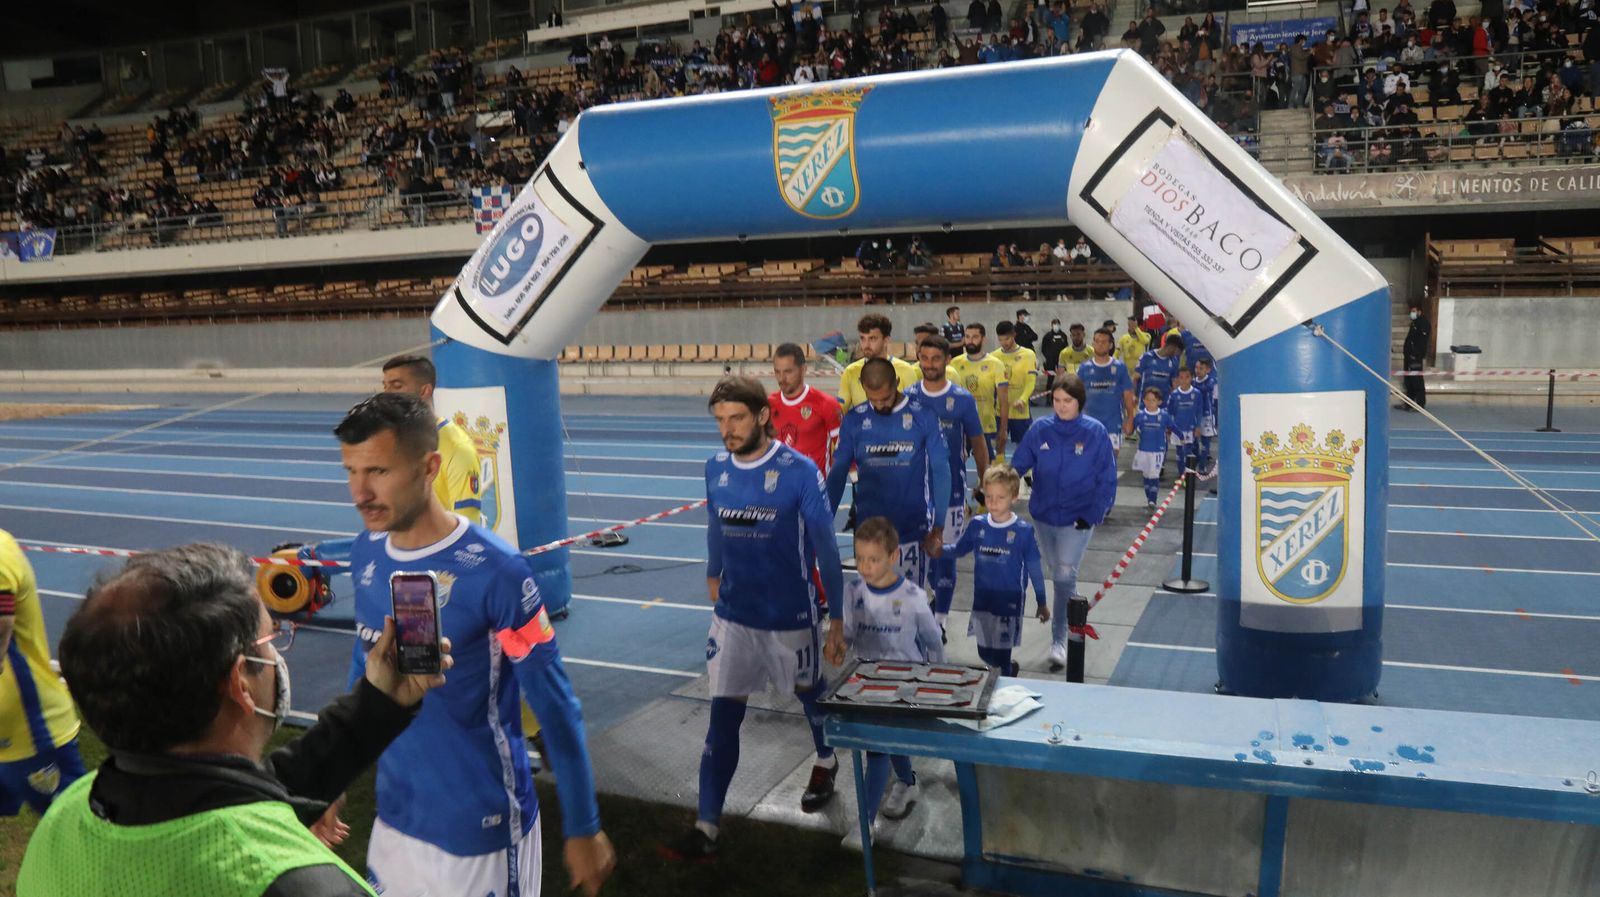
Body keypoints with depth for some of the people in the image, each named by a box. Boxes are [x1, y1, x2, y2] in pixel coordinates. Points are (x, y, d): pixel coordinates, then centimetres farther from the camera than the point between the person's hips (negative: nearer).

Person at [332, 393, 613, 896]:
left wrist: (582, 827, -10)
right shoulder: (366, 553, -4)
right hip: (393, 818, 6)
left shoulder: (495, 572, -23)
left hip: (481, 831, -5)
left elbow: (555, 708, -15)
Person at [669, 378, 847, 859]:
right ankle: (707, 827, 6)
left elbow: (825, 547, -12)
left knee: (810, 694, 20)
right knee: (723, 716, 1)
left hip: (791, 618, -3)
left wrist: (837, 617, -9)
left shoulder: (799, 471, -17)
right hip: (732, 616, 3)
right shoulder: (715, 468, -4)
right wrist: (714, 574, 25)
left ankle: (826, 761, 49)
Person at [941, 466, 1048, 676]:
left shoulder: (1024, 531, -12)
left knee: (1001, 656, -2)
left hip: (1010, 603, -4)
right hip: (982, 601, 4)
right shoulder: (977, 525, -4)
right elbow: (958, 549, 10)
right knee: (985, 653, 16)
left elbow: (1034, 569, -3)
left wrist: (1042, 603, 3)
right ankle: (1011, 669, 45)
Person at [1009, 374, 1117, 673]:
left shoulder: (1095, 432, -9)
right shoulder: (1040, 429, -5)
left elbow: (1107, 479, -5)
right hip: (1043, 516, 3)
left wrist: (1093, 515, -14)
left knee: (1065, 575, -11)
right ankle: (1072, 620, 38)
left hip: (1078, 519, -3)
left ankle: (1059, 641, -3)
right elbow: (1018, 465, -5)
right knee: (1057, 574, 16)